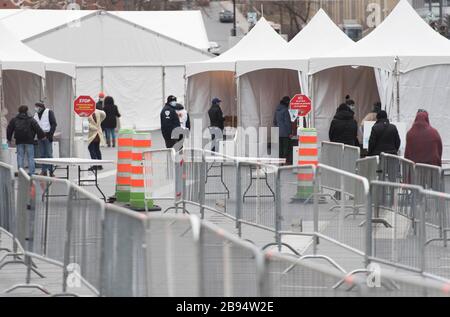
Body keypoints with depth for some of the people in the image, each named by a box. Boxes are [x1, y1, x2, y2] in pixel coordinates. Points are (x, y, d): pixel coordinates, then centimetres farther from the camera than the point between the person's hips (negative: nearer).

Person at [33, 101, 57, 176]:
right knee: (42, 155, 5)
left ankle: (51, 170, -3)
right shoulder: (36, 114, 17)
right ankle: (44, 170, 8)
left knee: (49, 154, -6)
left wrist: (51, 134, -14)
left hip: (47, 136, -6)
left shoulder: (49, 112, -1)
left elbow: (54, 124, -6)